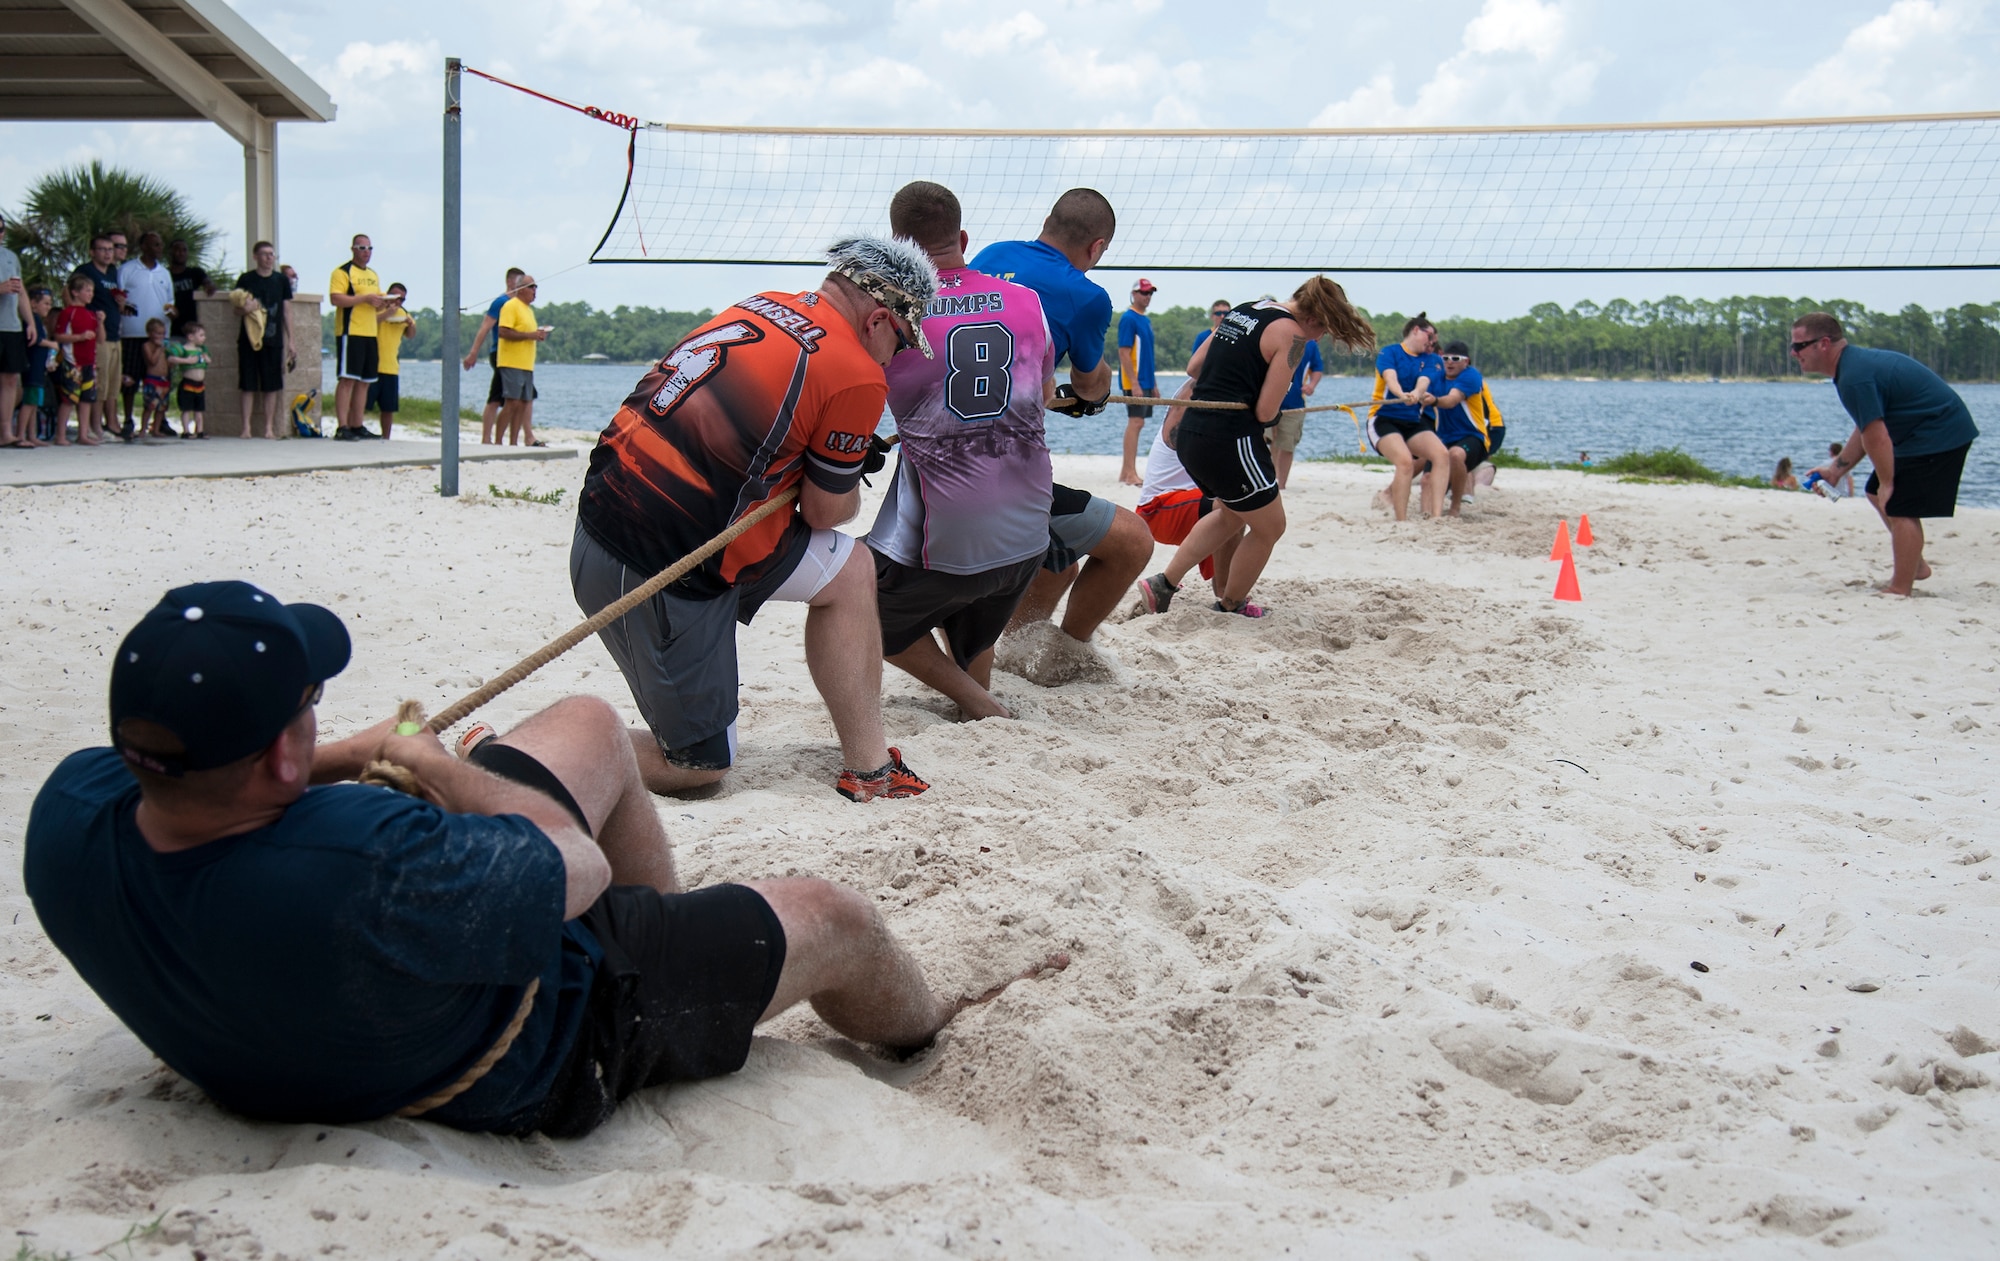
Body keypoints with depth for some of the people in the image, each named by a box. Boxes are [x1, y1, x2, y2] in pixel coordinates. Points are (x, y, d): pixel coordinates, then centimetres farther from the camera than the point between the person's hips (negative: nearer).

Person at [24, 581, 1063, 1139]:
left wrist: (354, 754, -3)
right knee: (833, 921, 10)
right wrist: (431, 762, -17)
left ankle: (681, 936, 44)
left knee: (590, 726, 21)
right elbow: (581, 867, -30)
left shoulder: (68, 813, -25)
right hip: (538, 1050, -7)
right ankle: (921, 1025, 47)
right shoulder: (362, 877, -48)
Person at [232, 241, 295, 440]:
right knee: (248, 385, 0)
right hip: (249, 338, -1)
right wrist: (244, 308, -16)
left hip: (273, 339, 1)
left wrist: (290, 339, 7)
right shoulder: (245, 279, 3)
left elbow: (287, 311, 11)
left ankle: (269, 427, 7)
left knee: (272, 385, 1)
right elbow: (237, 306, 8)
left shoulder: (281, 280, 8)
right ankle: (246, 427, 5)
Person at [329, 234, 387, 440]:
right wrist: (365, 298, -20)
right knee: (347, 379, -11)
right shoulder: (342, 272, -5)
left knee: (364, 382, 8)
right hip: (350, 332, -8)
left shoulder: (373, 275, 21)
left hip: (370, 334, 8)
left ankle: (357, 426, 13)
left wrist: (382, 303, 6)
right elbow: (335, 298, -17)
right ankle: (342, 427, -13)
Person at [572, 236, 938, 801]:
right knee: (695, 765, 8)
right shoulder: (858, 377, -12)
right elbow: (825, 511, -2)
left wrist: (843, 461, 12)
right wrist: (850, 492, 21)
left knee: (851, 569, 17)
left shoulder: (762, 306, 10)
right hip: (653, 576, -9)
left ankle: (868, 770, 20)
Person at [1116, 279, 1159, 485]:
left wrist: (1154, 384, 19)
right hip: (1133, 382, -9)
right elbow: (1124, 353, -16)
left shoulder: (1146, 320, 16)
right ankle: (1131, 473, -12)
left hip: (1145, 382, 9)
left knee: (1136, 423, 10)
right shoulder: (1128, 318, -10)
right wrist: (1134, 383, -21)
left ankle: (1125, 471, 15)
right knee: (1135, 422, -12)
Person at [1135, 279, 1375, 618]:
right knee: (1270, 527, 14)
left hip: (1190, 435, 9)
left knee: (1232, 514, 30)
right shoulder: (1291, 334, -10)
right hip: (1230, 440, -9)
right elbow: (1265, 412, -12)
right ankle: (1229, 606, 28)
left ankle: (1163, 584, 23)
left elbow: (1195, 365, 18)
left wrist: (1174, 416, 26)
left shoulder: (1245, 310, 14)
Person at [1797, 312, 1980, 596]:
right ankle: (1915, 567, 26)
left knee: (1899, 507, -10)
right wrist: (1835, 469, 15)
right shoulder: (1858, 362, 10)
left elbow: (1877, 437, -24)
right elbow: (1866, 429, 16)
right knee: (1877, 493, 17)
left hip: (1938, 434, -11)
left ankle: (1900, 589, -4)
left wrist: (1886, 483, -14)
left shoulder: (1854, 378, -25)